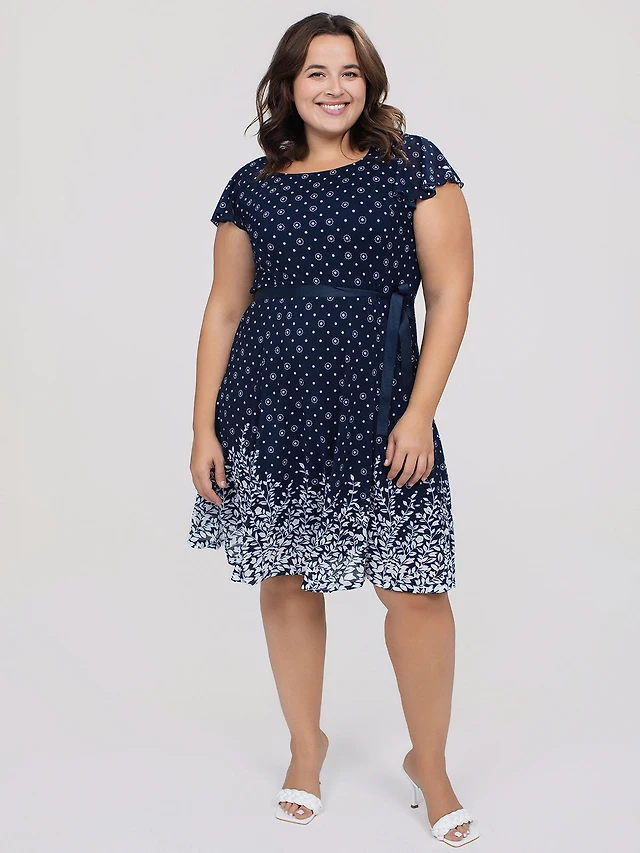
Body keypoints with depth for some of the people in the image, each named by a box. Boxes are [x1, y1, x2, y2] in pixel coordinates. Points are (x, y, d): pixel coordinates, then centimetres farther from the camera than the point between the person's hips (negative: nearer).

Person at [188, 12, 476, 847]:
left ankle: (430, 763, 18)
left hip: (378, 411, -2)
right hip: (270, 416, 2)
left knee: (415, 589, -4)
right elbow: (224, 311, 10)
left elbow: (450, 293, -2)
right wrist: (204, 428, 4)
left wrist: (419, 413, -9)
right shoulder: (253, 188, 8)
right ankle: (306, 744, 32)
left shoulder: (413, 166, 2)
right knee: (287, 582, 10)